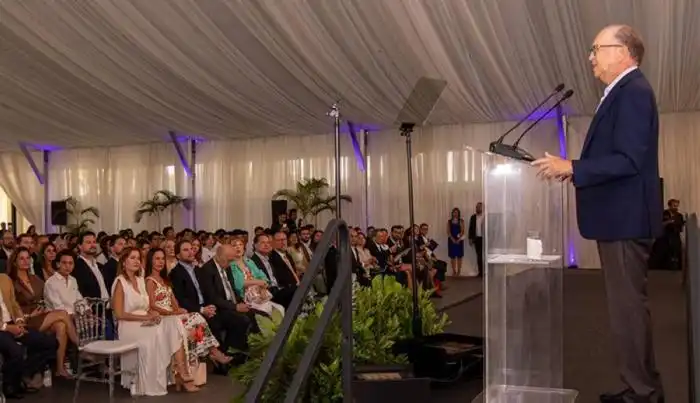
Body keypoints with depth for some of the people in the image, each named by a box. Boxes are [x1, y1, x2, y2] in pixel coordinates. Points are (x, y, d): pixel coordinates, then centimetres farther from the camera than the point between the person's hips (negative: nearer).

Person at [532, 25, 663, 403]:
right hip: (619, 217, 11)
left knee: (628, 308, -3)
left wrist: (571, 167, -20)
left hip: (625, 219, -11)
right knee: (628, 306, 17)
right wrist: (573, 170, 8)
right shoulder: (623, 92, 17)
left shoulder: (633, 90, -15)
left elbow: (628, 160, -23)